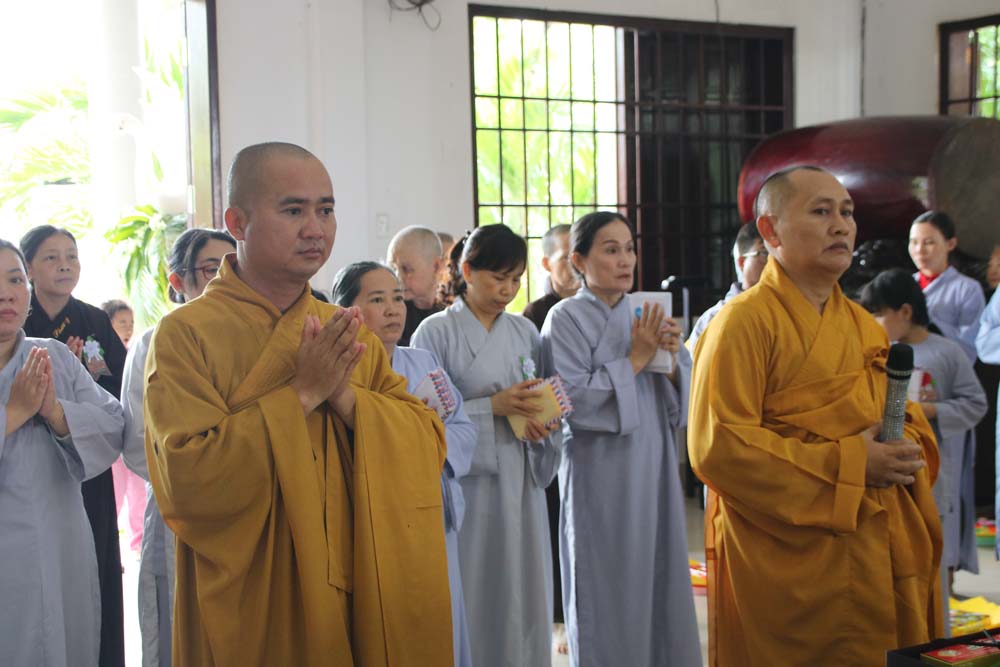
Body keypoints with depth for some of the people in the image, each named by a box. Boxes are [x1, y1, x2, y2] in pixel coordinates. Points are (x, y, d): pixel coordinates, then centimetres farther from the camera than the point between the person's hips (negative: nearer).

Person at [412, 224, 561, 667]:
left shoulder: (525, 332, 11)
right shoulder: (436, 332, -4)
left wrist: (541, 422, -6)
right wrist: (493, 407, -17)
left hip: (521, 483, 5)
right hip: (467, 482, -4)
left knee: (523, 594, 7)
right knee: (473, 599, 0)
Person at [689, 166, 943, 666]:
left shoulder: (864, 326, 14)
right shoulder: (745, 321, -11)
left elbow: (908, 417, 21)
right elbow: (717, 448, -19)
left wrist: (909, 447, -4)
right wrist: (849, 463, -19)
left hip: (883, 557, 7)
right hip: (791, 565, -7)